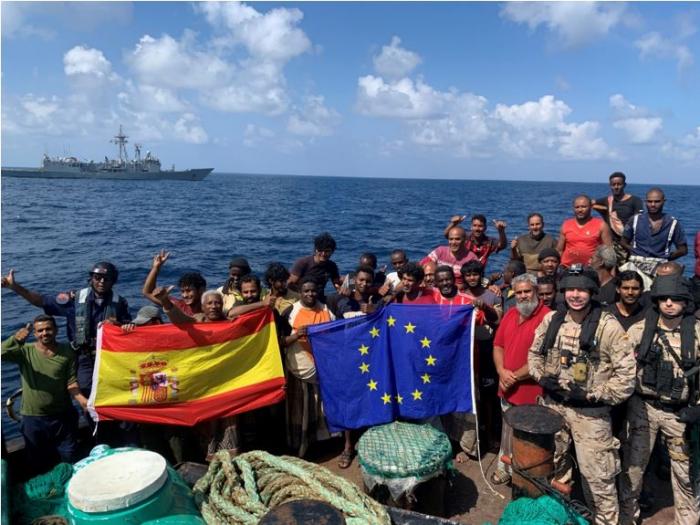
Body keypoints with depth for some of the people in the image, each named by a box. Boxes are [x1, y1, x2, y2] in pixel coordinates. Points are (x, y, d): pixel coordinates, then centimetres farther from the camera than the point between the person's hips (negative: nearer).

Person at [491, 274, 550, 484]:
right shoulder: (510, 314, 8)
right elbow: (498, 345, 11)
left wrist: (515, 376, -13)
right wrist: (502, 371, -6)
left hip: (532, 391, -6)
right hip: (507, 389, 6)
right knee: (508, 432, 21)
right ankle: (505, 468, 38)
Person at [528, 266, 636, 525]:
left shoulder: (608, 326, -15)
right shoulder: (551, 320, -1)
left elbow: (626, 374, -14)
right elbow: (534, 352, 12)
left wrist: (591, 395, -17)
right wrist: (541, 377, -5)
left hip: (590, 411, -5)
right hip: (552, 405, 5)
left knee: (596, 474, 4)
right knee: (551, 463, 21)